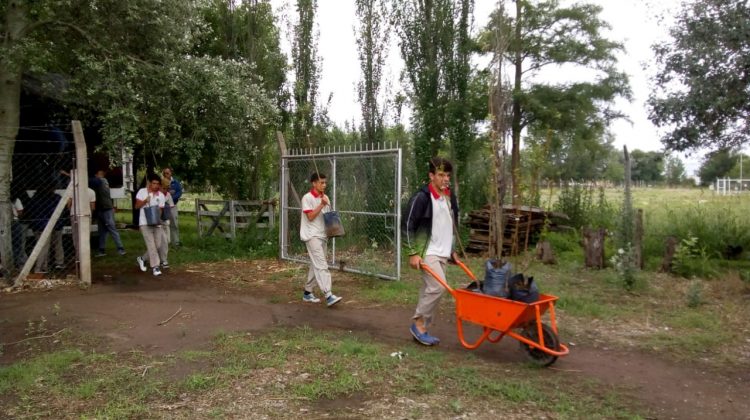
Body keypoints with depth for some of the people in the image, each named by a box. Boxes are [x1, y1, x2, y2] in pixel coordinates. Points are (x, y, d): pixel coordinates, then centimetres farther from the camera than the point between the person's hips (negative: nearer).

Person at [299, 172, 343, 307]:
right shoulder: (307, 198, -9)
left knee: (315, 266, 12)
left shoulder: (325, 198, 13)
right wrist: (321, 204, -20)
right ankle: (328, 296, -21)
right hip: (312, 236, -8)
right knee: (322, 266, -15)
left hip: (323, 235, 8)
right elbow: (310, 217, -16)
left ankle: (307, 292, 23)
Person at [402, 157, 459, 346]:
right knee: (437, 287, -16)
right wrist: (413, 253, -16)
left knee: (429, 289, 10)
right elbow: (407, 225, -12)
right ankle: (418, 324, 0)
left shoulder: (450, 198, 11)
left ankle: (421, 329, 18)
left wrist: (452, 251, 21)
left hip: (442, 253, 7)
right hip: (427, 252, -7)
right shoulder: (421, 197, -13)